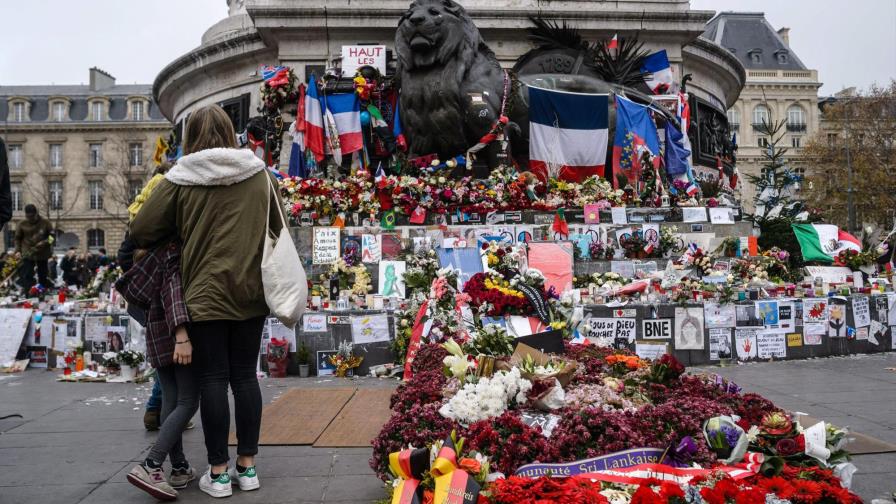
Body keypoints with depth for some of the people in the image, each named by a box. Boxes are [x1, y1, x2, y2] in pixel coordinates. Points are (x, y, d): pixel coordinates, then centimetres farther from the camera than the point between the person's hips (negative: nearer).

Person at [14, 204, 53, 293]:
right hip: (28, 255, 0)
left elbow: (52, 236, 2)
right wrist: (18, 251, -3)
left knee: (43, 276, 10)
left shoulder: (45, 223, -3)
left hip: (43, 254, 0)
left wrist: (45, 242, -17)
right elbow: (18, 239, 8)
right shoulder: (22, 224, 0)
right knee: (27, 276, -7)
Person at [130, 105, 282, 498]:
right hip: (251, 292, 3)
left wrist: (174, 237, 16)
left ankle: (218, 472, 12)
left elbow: (141, 232, -3)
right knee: (245, 376, 10)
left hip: (206, 293, -3)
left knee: (213, 379, 5)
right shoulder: (259, 173, 3)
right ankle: (247, 466, 19)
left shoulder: (181, 178, -6)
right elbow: (277, 228, 15)